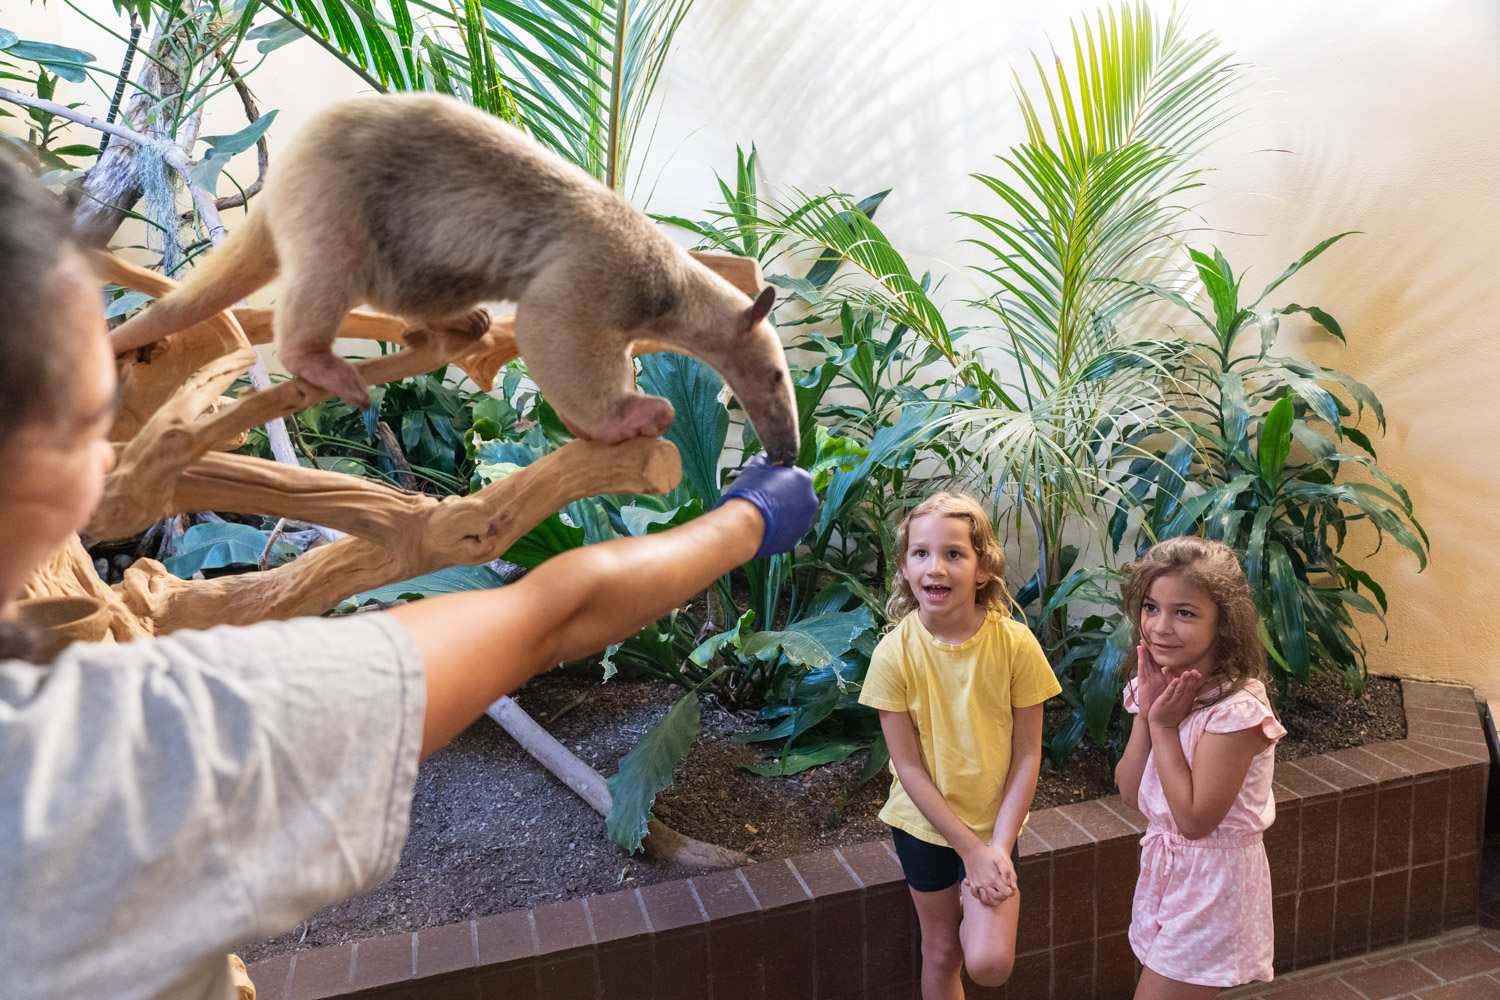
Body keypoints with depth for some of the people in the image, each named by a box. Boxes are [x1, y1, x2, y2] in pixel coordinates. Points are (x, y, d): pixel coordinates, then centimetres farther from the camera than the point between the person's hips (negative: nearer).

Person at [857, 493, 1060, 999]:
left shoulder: (1016, 644, -17)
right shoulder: (895, 653, -17)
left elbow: (1027, 755, -10)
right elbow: (908, 766, -13)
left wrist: (998, 848, -14)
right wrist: (969, 848, -14)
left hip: (994, 821, 0)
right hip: (925, 822, 1)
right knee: (941, 952, 14)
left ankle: (989, 905, 18)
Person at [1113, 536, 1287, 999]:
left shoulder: (1236, 710, -25)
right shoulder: (1161, 688, -1)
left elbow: (1194, 818, -24)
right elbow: (1131, 794, -3)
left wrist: (1164, 725, -21)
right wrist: (1146, 713, -14)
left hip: (1212, 881, -7)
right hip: (1164, 868, 8)